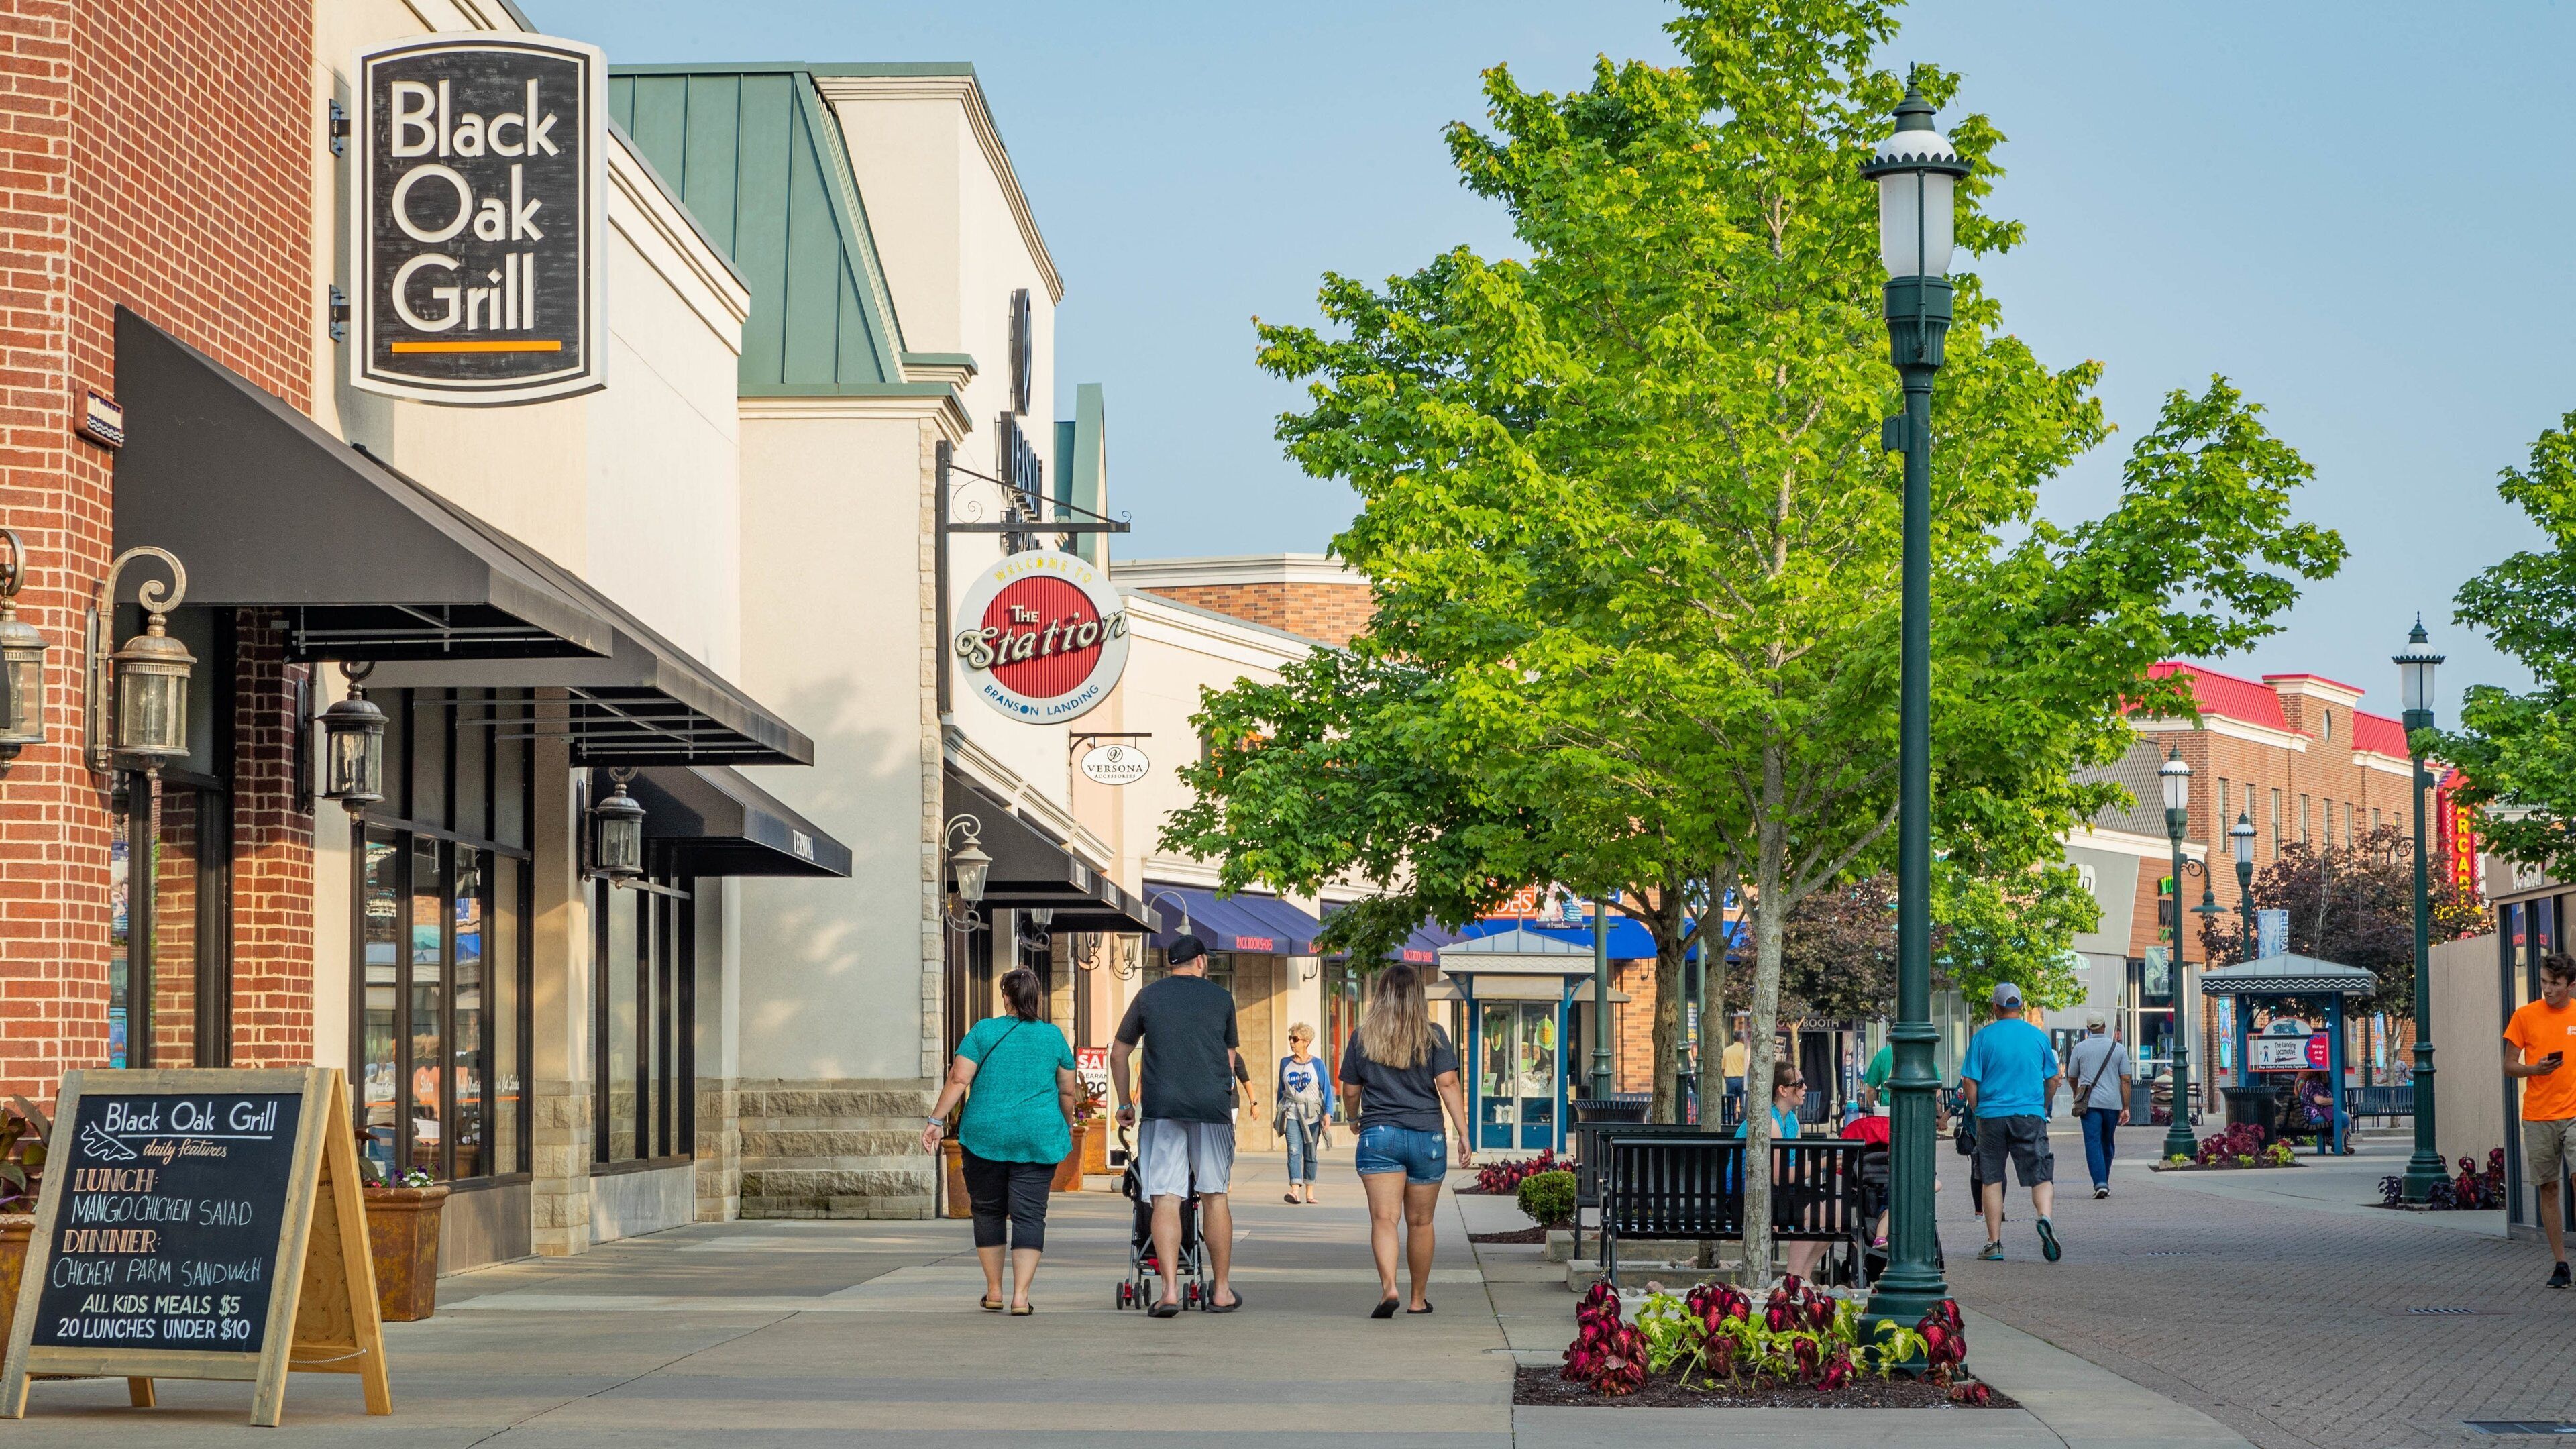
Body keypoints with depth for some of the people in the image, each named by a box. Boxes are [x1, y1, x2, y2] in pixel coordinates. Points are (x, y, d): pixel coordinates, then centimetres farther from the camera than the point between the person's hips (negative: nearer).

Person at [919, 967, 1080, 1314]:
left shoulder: (984, 1032, 0)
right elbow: (1069, 1091, 11)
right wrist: (1067, 1127, 26)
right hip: (1038, 1138, 1)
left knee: (988, 1211, 13)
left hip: (985, 1134, 0)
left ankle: (994, 1292, 18)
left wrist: (935, 1120, -3)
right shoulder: (1054, 1036, 5)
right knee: (1029, 1214, 0)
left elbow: (958, 1080, -7)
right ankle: (1021, 1296, -10)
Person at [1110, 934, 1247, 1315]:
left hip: (1161, 1107, -1)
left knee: (1165, 1199, -3)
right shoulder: (1220, 997, 10)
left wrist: (1124, 1103, 23)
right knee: (1214, 1196, 9)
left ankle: (1170, 1291, -13)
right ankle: (1222, 1291, 15)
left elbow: (1119, 1054, 13)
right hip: (1213, 1107, 1)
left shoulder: (1148, 997, 10)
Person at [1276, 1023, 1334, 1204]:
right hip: (1291, 1113, 1)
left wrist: (1328, 1113, -10)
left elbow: (1327, 1090, 0)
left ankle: (1310, 1193, 16)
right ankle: (1295, 1190, -30)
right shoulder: (1285, 1063, 9)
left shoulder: (1317, 1064, 1)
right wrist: (1279, 1113, 17)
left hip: (1311, 1114, -1)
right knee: (1294, 1151, -16)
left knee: (1310, 1154, 6)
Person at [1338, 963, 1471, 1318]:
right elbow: (1448, 1083, -7)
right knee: (1420, 1222, 12)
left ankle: (1388, 1286, -30)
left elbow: (1351, 1089, 9)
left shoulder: (1362, 1037, 3)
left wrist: (1355, 1118, 30)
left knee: (1384, 1218, -9)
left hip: (1378, 1133, -1)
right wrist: (1464, 1133, -6)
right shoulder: (1433, 1036, 1)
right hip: (1426, 1137, 1)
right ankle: (1419, 1298, 23)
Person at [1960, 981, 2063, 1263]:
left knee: (1992, 1180, 9)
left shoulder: (1983, 1038, -1)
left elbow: (1969, 1081, -3)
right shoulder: (2038, 1036, 5)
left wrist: (1977, 1112, 10)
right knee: (2040, 1177, 2)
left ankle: (1994, 1244, 9)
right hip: (2031, 1114, 0)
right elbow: (2053, 1080, 13)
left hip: (1992, 1115, 0)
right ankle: (2045, 1218, -27)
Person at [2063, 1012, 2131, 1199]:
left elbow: (2072, 1077, 12)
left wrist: (2077, 1095, 33)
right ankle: (2104, 1182, 24)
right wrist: (2126, 1108, 2)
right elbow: (2125, 1080, 0)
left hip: (2090, 1102, -2)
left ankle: (2100, 1184, -20)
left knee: (2093, 1143, -6)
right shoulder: (2118, 1049, 4)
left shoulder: (2079, 1048, 2)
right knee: (2108, 1144, 16)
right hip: (2113, 1103, 2)